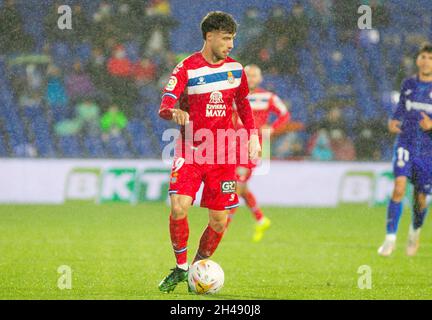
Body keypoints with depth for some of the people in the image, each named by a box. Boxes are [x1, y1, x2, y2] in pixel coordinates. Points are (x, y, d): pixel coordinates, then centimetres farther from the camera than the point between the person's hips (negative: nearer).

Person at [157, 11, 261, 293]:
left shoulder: (235, 68, 7)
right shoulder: (187, 68, -7)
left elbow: (243, 104, 22)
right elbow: (164, 106, -15)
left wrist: (253, 136, 9)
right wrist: (174, 113, -39)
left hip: (223, 155, 4)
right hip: (191, 151, -3)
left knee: (219, 221, -1)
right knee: (179, 208, -20)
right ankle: (181, 268, -1)